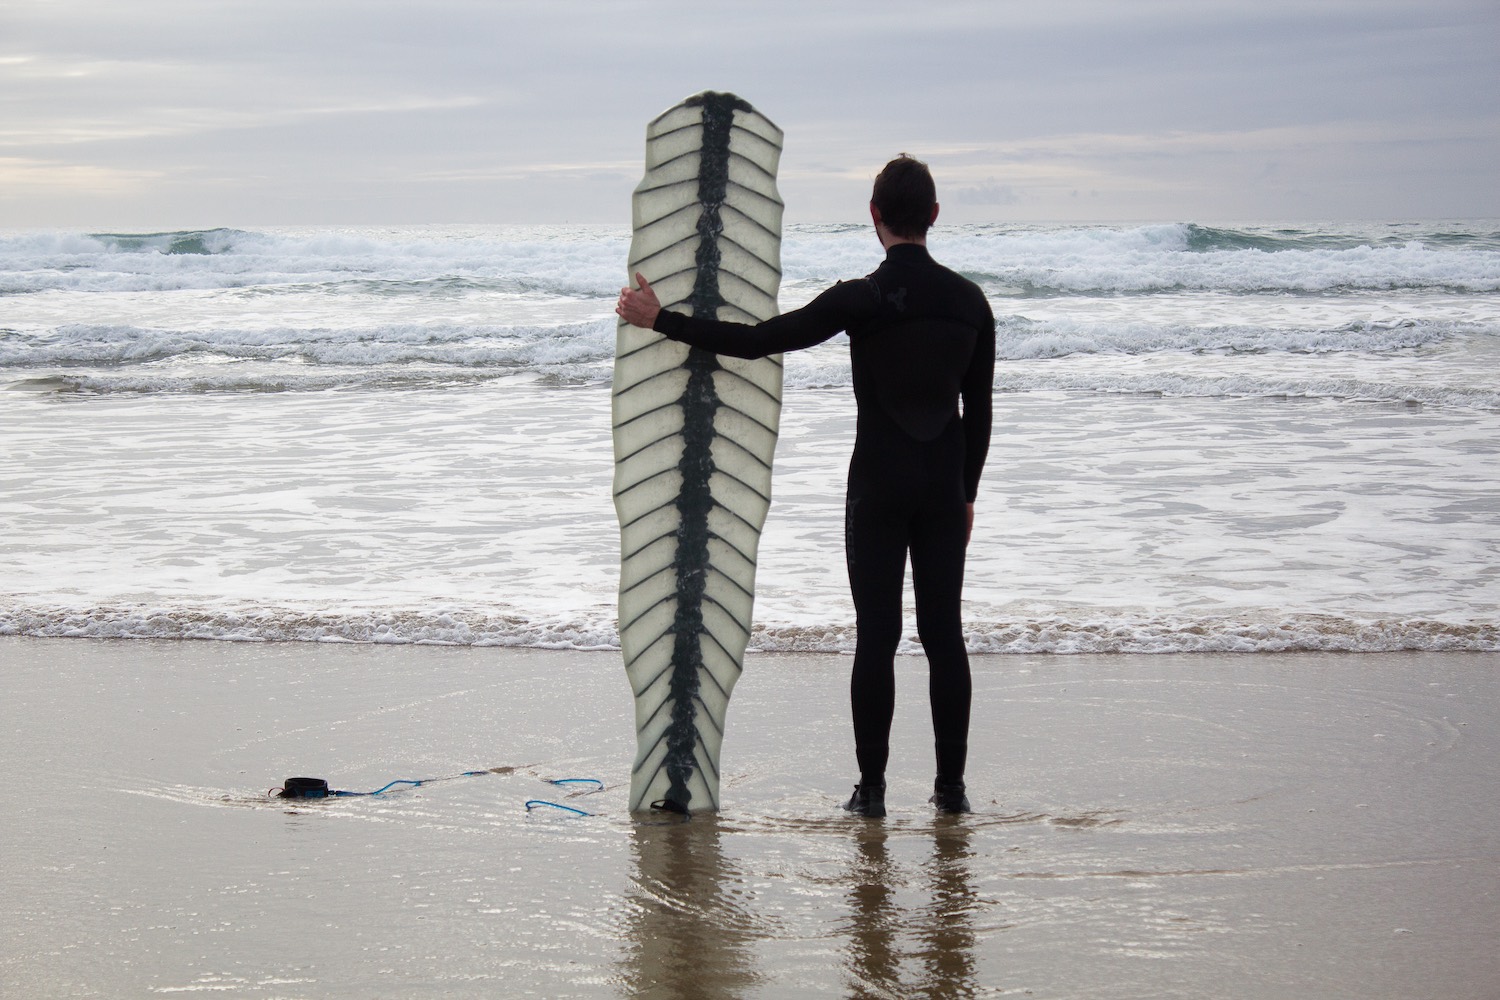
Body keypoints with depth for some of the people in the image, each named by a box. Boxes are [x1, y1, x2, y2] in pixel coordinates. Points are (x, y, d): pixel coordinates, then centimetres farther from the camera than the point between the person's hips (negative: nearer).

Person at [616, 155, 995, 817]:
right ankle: (951, 785, 9)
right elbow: (979, 411, 9)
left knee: (876, 637, -1)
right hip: (945, 490, 4)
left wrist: (660, 320, -5)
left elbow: (757, 341, -13)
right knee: (944, 635, 7)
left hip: (878, 489, -4)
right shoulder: (970, 301, 3)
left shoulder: (860, 300, -12)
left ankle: (872, 786, 1)